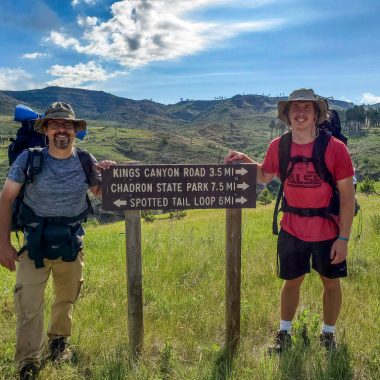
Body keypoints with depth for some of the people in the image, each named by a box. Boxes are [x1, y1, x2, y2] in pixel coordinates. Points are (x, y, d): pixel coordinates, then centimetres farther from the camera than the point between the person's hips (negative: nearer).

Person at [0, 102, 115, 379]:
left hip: (72, 244, 2)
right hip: (34, 244, -2)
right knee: (28, 306, -1)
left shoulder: (85, 161, -5)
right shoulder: (29, 159, -11)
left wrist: (107, 174, -13)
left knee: (67, 299, 20)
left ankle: (59, 339, 47)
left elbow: (100, 194, 8)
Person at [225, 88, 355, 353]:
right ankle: (284, 334, 35)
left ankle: (328, 335, 39)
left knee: (331, 282, 16)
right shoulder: (278, 146, -7)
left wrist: (344, 237, -14)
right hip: (292, 231, 2)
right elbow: (265, 177, 11)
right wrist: (245, 159, -7)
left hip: (328, 232, -2)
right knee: (292, 281, 17)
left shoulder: (334, 147, -16)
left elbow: (347, 194, -13)